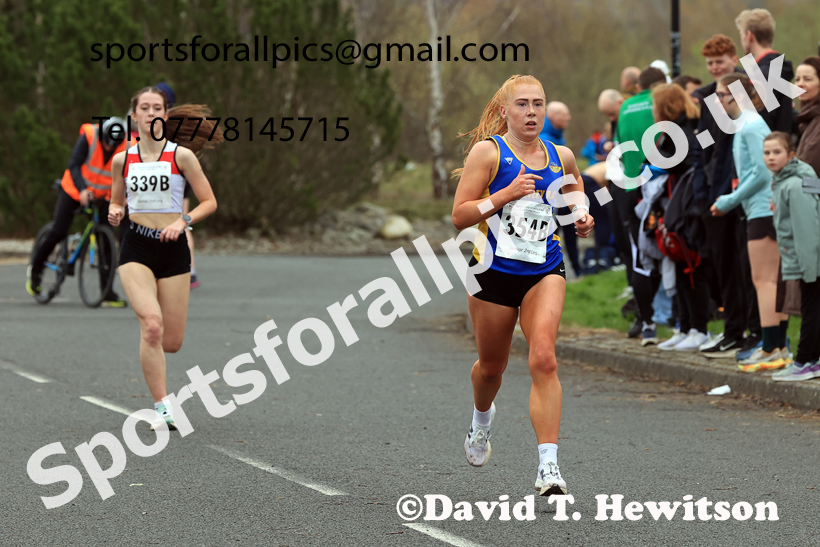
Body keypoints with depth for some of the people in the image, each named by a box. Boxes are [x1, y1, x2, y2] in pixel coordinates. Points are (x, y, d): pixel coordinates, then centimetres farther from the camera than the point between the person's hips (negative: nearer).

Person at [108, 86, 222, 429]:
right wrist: (115, 212, -3)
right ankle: (162, 408, -18)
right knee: (151, 325, -23)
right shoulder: (122, 160, 6)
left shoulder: (181, 156, -1)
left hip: (173, 249, 0)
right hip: (136, 249, 0)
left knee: (171, 343, 1)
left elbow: (209, 202, 0)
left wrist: (183, 221, -17)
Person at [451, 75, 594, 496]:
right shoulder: (488, 151, -5)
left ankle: (548, 467, -24)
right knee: (492, 365, 16)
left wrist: (582, 219, 7)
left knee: (544, 359, -20)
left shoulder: (560, 157, 6)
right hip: (495, 271, -1)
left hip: (545, 271, 1)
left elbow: (575, 189, 28)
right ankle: (482, 417, 53)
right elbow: (460, 216, -9)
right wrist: (506, 194, -21)